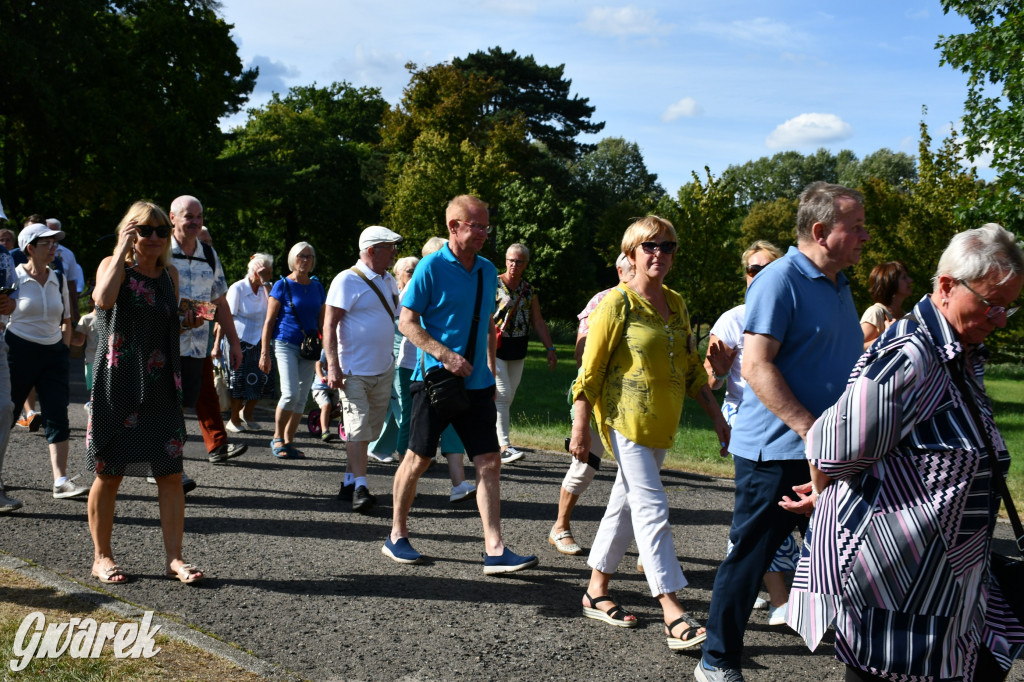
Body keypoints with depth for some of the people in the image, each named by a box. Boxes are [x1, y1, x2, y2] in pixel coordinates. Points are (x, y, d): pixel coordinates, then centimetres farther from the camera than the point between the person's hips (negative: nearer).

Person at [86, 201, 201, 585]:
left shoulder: (170, 274, 12)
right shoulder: (113, 265, -1)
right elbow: (103, 298, -25)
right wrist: (124, 248, -18)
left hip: (160, 387, 4)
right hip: (117, 384, -4)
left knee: (171, 472, -1)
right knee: (109, 474, 4)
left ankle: (174, 557, 5)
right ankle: (101, 557, 18)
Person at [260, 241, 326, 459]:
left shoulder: (317, 287, 11)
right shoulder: (282, 285, -1)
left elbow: (322, 321, 17)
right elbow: (269, 320, -2)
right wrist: (264, 352, -7)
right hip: (286, 344, -5)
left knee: (302, 398, 4)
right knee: (290, 394, -15)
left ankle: (289, 441, 14)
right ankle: (277, 439, 3)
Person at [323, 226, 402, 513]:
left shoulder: (389, 281, 13)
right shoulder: (347, 280, -9)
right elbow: (330, 325, -13)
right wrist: (333, 366, -20)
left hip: (384, 369, 7)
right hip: (354, 371, -7)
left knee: (370, 429, 9)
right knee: (357, 427, -9)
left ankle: (349, 482, 18)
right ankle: (360, 487, -7)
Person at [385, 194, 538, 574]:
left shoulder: (487, 271, 10)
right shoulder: (432, 267, -9)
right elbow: (407, 323, -11)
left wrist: (491, 371, 16)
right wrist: (446, 356, -20)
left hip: (476, 384, 5)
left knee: (489, 463, -1)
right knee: (418, 459, 5)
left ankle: (494, 551, 1)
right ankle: (397, 536, 23)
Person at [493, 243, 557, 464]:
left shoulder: (529, 290, 11)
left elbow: (538, 322, 13)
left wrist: (550, 349, 7)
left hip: (518, 351, 6)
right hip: (496, 348, -6)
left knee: (508, 398, 8)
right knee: (501, 394, -13)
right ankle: (503, 446, -16)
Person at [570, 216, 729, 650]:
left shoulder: (676, 305, 12)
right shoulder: (616, 304, -9)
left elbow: (692, 370, 17)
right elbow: (590, 373, -10)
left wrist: (717, 418, 13)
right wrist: (581, 430, -13)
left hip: (662, 424, 7)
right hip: (625, 420, -7)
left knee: (627, 503, 13)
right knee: (652, 506, -11)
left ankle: (596, 591, 25)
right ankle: (673, 614, -10)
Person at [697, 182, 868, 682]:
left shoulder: (839, 285, 14)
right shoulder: (780, 280, -13)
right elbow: (756, 366, -21)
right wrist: (810, 429, -26)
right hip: (775, 450, -8)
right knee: (749, 557, 3)